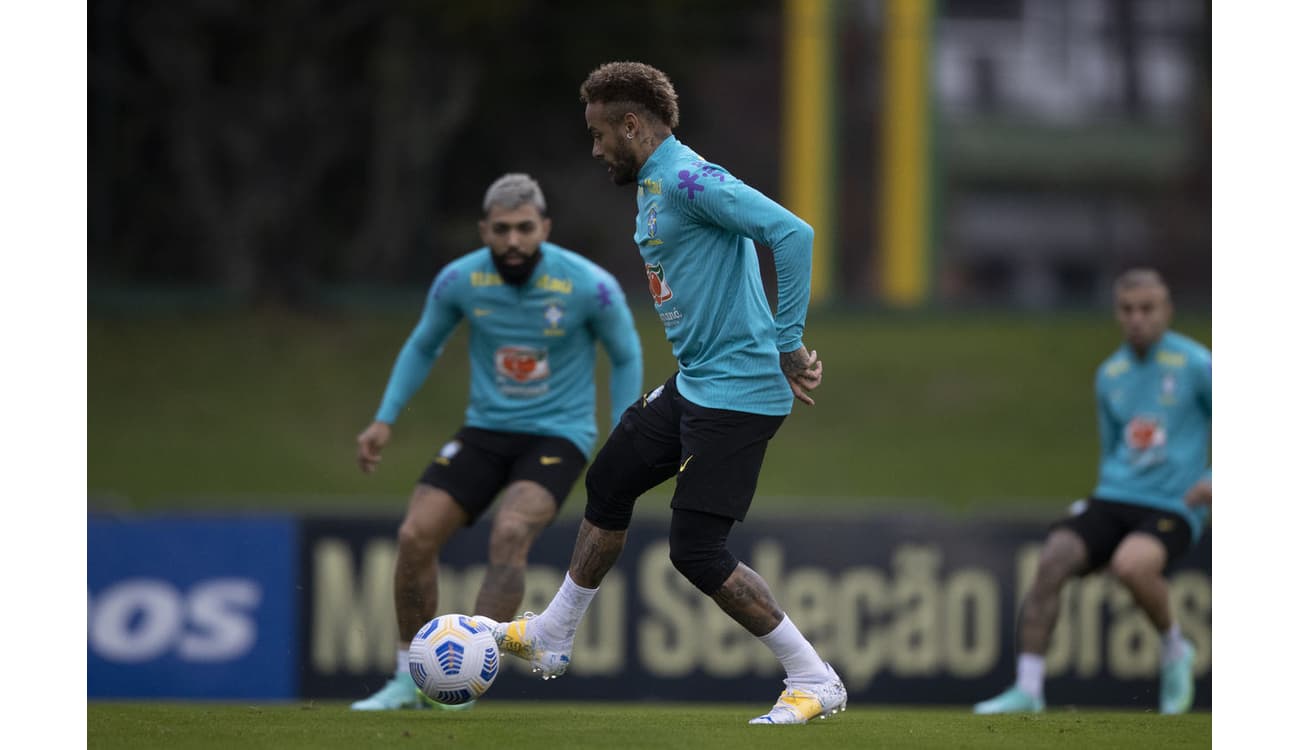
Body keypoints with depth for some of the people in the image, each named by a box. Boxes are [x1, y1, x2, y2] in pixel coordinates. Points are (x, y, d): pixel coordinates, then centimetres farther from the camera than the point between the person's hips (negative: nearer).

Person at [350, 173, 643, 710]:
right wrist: (384, 420, 3)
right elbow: (423, 347, 11)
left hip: (557, 437, -3)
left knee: (510, 533, -30)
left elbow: (626, 356, 2)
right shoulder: (460, 280, -8)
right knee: (415, 536, -13)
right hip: (485, 431, 3)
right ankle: (411, 680, 4)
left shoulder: (590, 287, -16)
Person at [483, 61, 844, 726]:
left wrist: (787, 345, -24)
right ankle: (550, 638, 37)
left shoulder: (689, 180, -18)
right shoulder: (650, 188, 15)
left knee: (695, 551, -10)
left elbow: (793, 234, -26)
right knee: (609, 482, 21)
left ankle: (815, 682, -3)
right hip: (693, 385, 11)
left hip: (738, 391, -11)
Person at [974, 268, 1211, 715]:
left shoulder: (1195, 366, -3)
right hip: (1113, 500, 5)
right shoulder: (1109, 375, 13)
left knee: (1130, 564, -36)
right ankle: (1027, 688, -18)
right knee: (1052, 560, -21)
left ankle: (1174, 651, -6)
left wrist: (1215, 481, -12)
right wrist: (1105, 489, 12)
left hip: (1173, 508, -5)